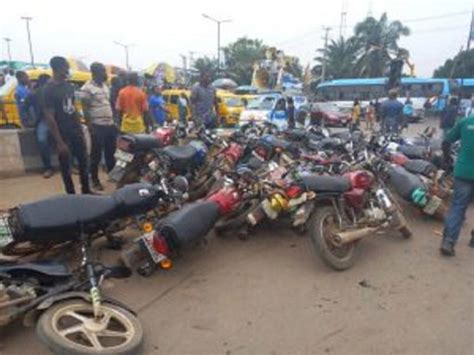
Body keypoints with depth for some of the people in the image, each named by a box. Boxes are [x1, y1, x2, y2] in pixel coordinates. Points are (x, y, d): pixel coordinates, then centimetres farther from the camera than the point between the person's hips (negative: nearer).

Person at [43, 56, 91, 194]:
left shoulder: (69, 86, 8)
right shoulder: (49, 90, -13)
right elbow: (49, 117, -15)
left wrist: (81, 131, 11)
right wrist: (59, 141, -18)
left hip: (76, 132, 7)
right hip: (63, 135, -6)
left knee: (84, 161, 12)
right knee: (66, 166, 5)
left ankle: (86, 190, 25)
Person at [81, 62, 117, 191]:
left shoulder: (105, 85, 13)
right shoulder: (87, 88, -11)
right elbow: (85, 109, -13)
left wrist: (114, 121, 15)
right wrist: (90, 126, -17)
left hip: (110, 124, 7)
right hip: (97, 126, -7)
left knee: (111, 152, 15)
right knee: (96, 154, 1)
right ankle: (95, 180, 13)